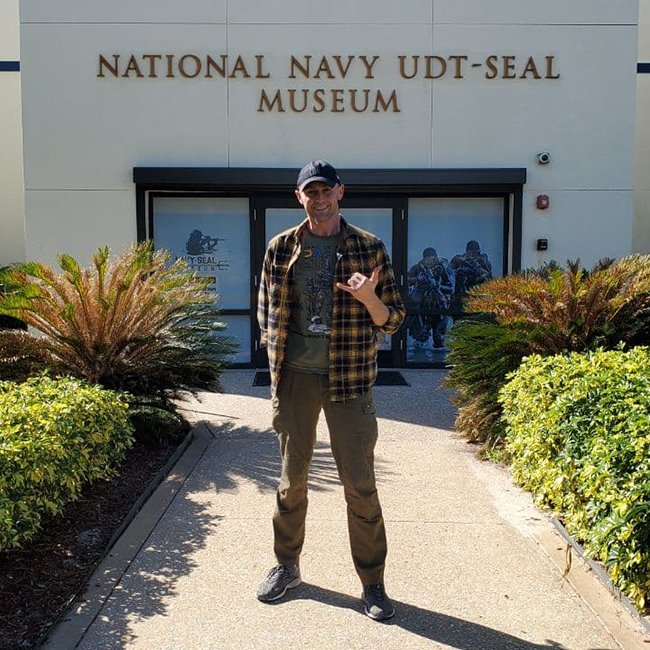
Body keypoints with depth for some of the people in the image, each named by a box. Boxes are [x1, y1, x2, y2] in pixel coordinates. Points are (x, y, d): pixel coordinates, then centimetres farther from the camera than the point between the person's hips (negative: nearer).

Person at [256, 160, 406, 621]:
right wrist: (276, 364, 5)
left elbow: (393, 320, 0)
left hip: (349, 377, -2)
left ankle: (372, 582, 19)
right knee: (292, 477, 14)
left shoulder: (368, 248, -1)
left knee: (360, 484, 3)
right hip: (295, 376, 2)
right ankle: (287, 566, 32)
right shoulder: (281, 248, 5)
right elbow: (267, 311, 13)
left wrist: (370, 299, -21)